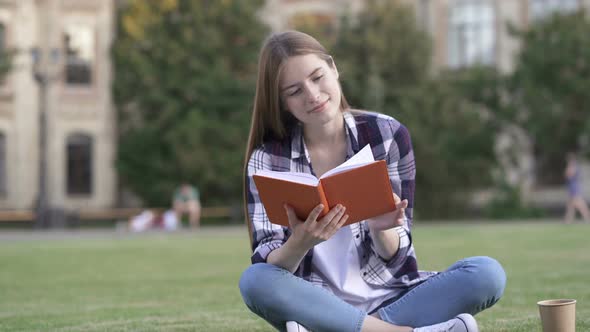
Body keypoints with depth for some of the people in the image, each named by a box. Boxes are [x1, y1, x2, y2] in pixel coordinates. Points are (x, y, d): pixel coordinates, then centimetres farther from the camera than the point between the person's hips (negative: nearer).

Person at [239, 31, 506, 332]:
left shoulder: (388, 135, -1)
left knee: (487, 274, -23)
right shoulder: (267, 158, -3)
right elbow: (267, 264, -12)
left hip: (391, 298, 1)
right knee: (254, 280, -33)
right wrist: (301, 242, -34)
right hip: (317, 306, 0)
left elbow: (395, 254, -2)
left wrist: (379, 228, -25)